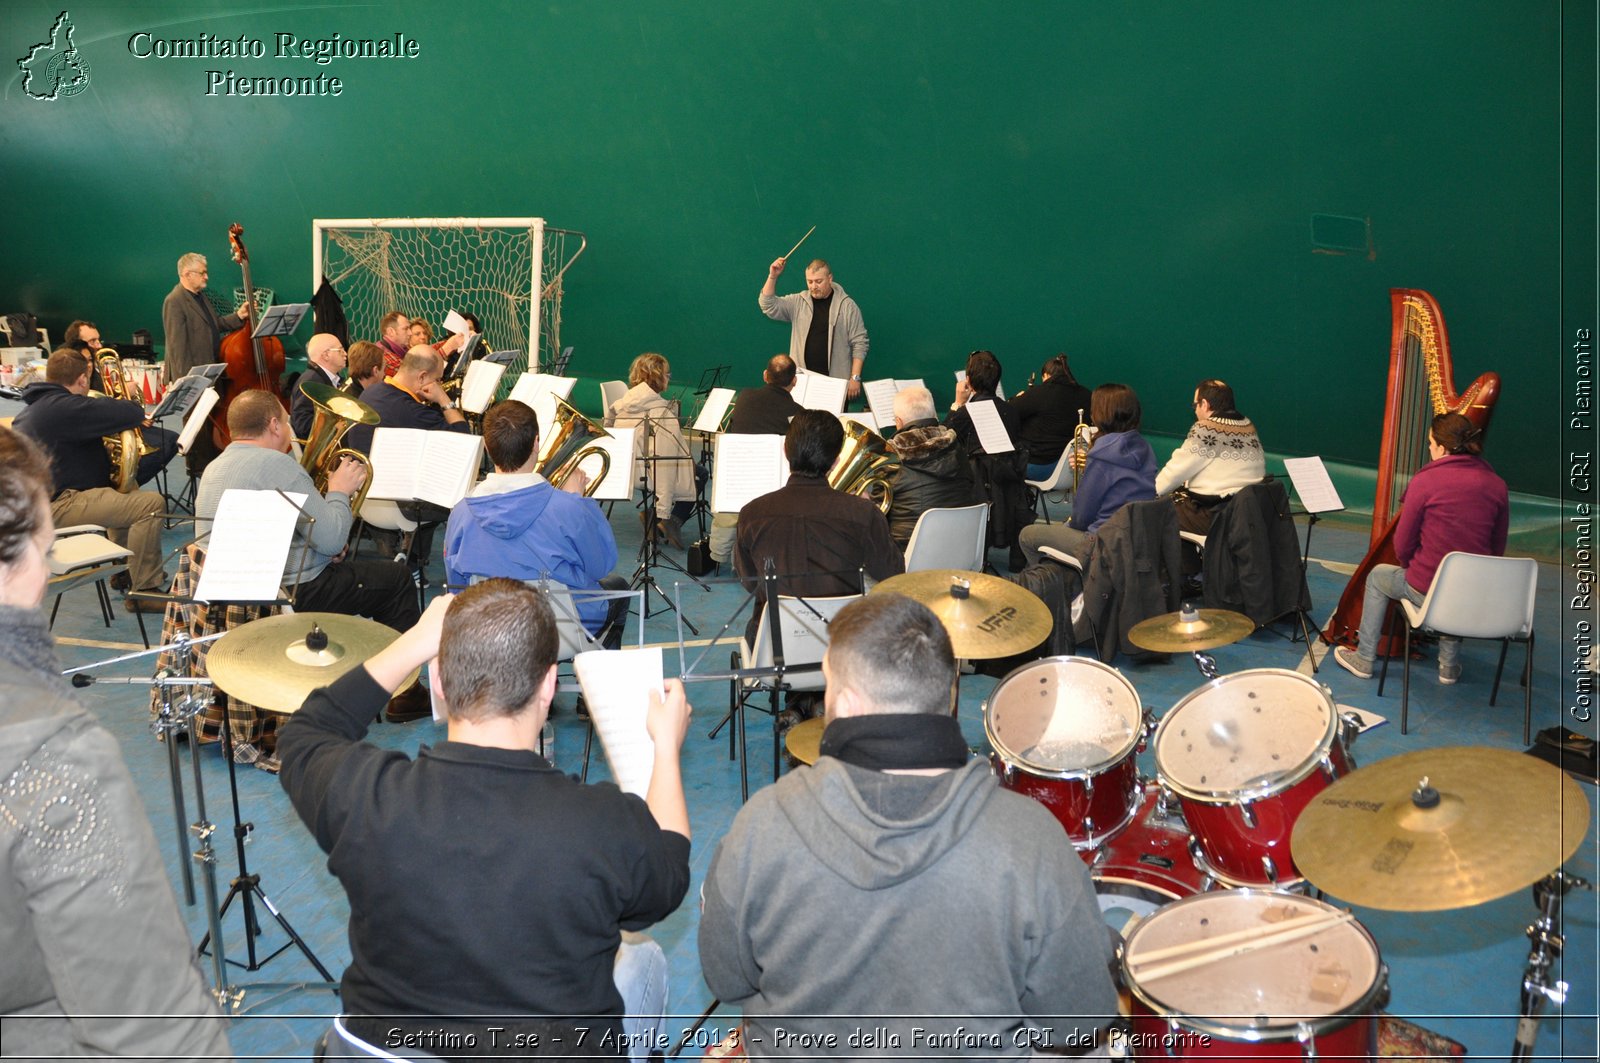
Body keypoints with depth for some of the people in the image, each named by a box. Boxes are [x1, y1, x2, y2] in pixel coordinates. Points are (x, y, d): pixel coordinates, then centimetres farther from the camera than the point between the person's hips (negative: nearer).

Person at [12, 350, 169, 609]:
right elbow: (133, 415, -23)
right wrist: (128, 399, 0)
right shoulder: (66, 407, -19)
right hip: (58, 506, -11)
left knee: (120, 494, 31)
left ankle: (123, 570, 35)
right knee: (151, 504, -18)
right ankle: (143, 592, -15)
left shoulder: (33, 408, 16)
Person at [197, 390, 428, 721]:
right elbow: (332, 540, -22)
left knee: (346, 569, 32)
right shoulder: (277, 464, -20)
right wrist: (340, 491, -6)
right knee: (396, 579, 6)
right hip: (293, 594, -10)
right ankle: (404, 692, 14)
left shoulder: (213, 469, 10)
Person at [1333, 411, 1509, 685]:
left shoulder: (1425, 480, -11)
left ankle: (1364, 659, 32)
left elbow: (1402, 546, -5)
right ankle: (1450, 665, 39)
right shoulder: (1497, 485, 1)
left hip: (1427, 591, -4)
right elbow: (1497, 550, 8)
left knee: (1377, 576, 26)